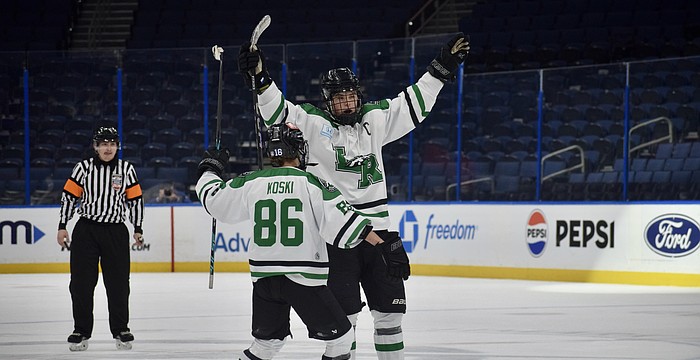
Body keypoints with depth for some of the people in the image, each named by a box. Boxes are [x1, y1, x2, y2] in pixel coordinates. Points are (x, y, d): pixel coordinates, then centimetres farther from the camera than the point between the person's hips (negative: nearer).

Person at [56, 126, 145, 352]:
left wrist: (138, 228, 9)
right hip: (86, 230, -1)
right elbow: (69, 197, 3)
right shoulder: (83, 168, -1)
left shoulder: (126, 169, 4)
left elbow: (135, 199, 10)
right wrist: (62, 227, 1)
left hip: (116, 232, 1)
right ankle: (81, 331, 8)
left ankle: (121, 331, 14)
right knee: (81, 282, -1)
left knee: (118, 283, 2)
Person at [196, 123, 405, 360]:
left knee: (267, 341, 22)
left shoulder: (250, 183, 3)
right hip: (304, 278, -5)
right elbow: (343, 221, -14)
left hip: (263, 278, 5)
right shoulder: (312, 183, -8)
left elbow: (214, 200, 16)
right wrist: (382, 244, -13)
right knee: (339, 337, 7)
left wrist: (210, 169, 34)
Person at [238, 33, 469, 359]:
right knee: (344, 313, -5)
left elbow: (414, 103, 18)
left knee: (389, 307, 10)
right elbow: (277, 111, -12)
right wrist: (260, 79, -28)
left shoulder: (375, 119, 10)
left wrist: (443, 67, 15)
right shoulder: (312, 123, -1)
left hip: (377, 230, 4)